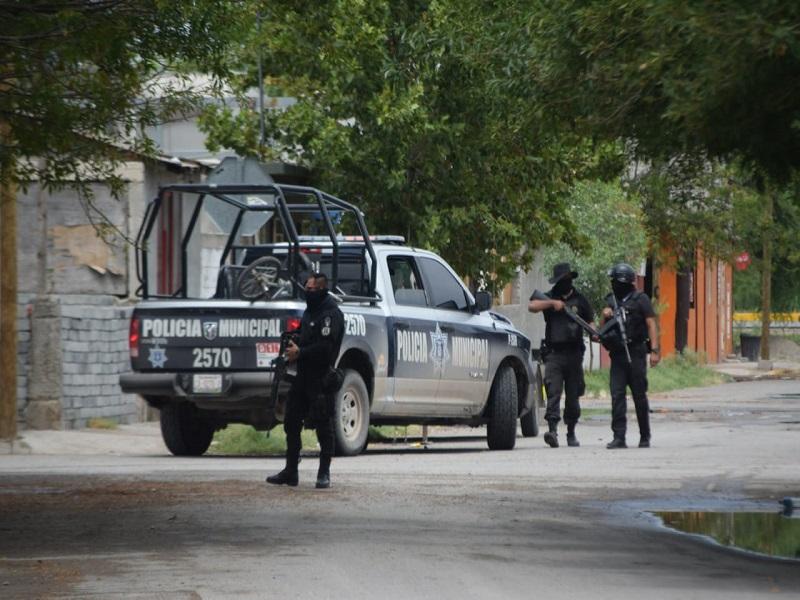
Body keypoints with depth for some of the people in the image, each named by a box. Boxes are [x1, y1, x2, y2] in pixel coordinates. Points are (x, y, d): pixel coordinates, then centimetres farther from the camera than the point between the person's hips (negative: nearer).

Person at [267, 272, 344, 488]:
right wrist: (293, 344, 9)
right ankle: (290, 472, 17)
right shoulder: (310, 311, 18)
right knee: (291, 422, 10)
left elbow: (325, 347, -20)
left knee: (323, 426, -3)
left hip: (321, 379, -10)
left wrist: (300, 353, -15)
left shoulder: (331, 314, -11)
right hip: (303, 377, 10)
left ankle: (324, 474, 3)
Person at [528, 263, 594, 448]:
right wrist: (553, 303, -15)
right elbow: (531, 306, -6)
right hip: (554, 354, -2)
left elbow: (589, 321, 14)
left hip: (574, 354, 2)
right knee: (553, 392, -14)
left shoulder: (579, 300, 12)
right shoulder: (549, 297, 9)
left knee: (573, 395, 8)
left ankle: (571, 432, 20)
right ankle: (552, 430, -25)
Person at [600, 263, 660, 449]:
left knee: (639, 396, 3)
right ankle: (619, 437, -6)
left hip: (636, 355, -4)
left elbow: (651, 325, -6)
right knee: (617, 395, -5)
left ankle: (645, 437, 14)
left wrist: (654, 350, -15)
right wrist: (605, 317, -2)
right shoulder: (612, 301, 15)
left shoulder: (640, 300, -1)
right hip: (617, 355, 4)